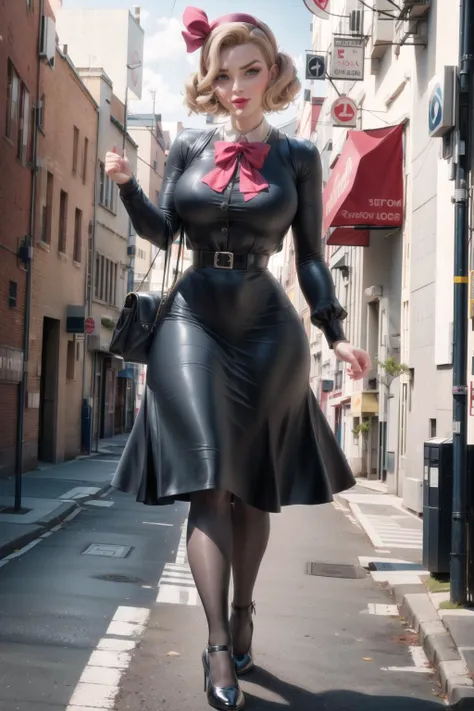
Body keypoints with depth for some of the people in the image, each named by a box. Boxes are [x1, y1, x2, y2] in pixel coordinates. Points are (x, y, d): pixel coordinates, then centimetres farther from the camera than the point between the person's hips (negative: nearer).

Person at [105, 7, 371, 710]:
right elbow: (161, 230, 6)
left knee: (255, 485, 8)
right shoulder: (187, 146, 8)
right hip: (193, 323, 0)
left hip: (265, 329, 0)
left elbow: (311, 255, 4)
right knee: (208, 480, -8)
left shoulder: (298, 156, 5)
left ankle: (242, 617, 27)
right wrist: (128, 184, -11)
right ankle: (219, 646, -6)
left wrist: (335, 330, -4)